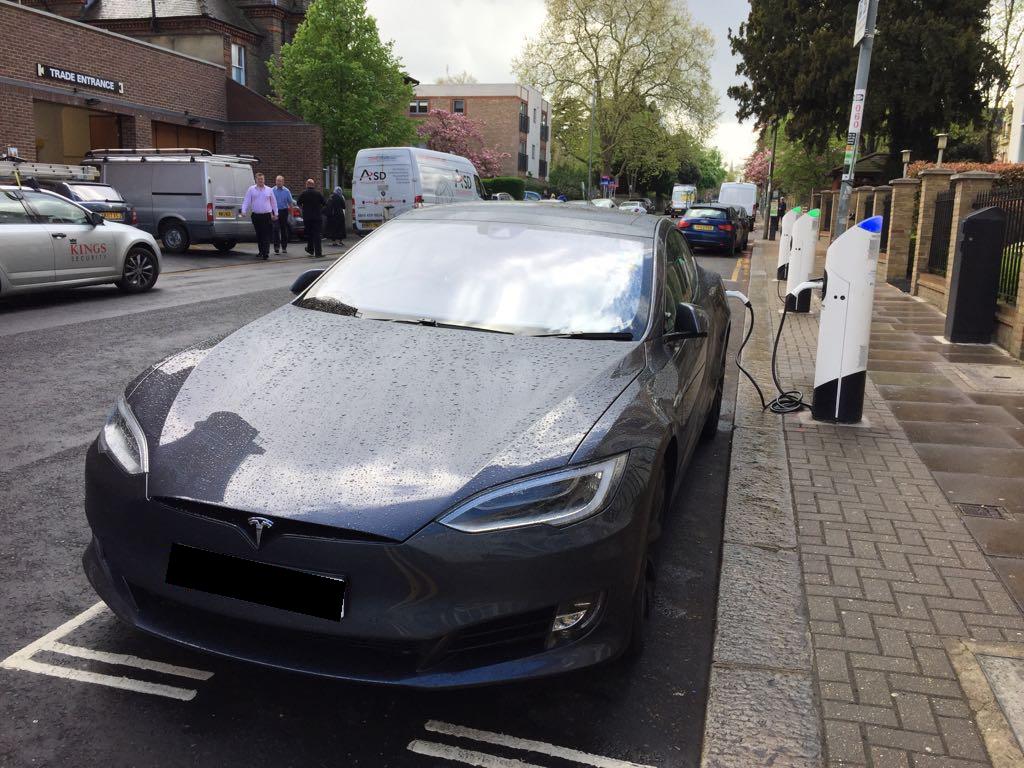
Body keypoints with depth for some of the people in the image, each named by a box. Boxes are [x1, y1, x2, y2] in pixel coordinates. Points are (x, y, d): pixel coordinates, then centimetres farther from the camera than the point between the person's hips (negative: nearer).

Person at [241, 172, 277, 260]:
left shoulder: (269, 190, 9)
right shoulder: (251, 189, 7)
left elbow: (274, 202, 14)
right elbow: (246, 201, 2)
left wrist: (275, 213, 12)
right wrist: (243, 211, -11)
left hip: (267, 215, -1)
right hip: (256, 215, 1)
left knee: (266, 235, -10)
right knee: (259, 235, 9)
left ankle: (266, 253, -16)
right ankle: (261, 251, 20)